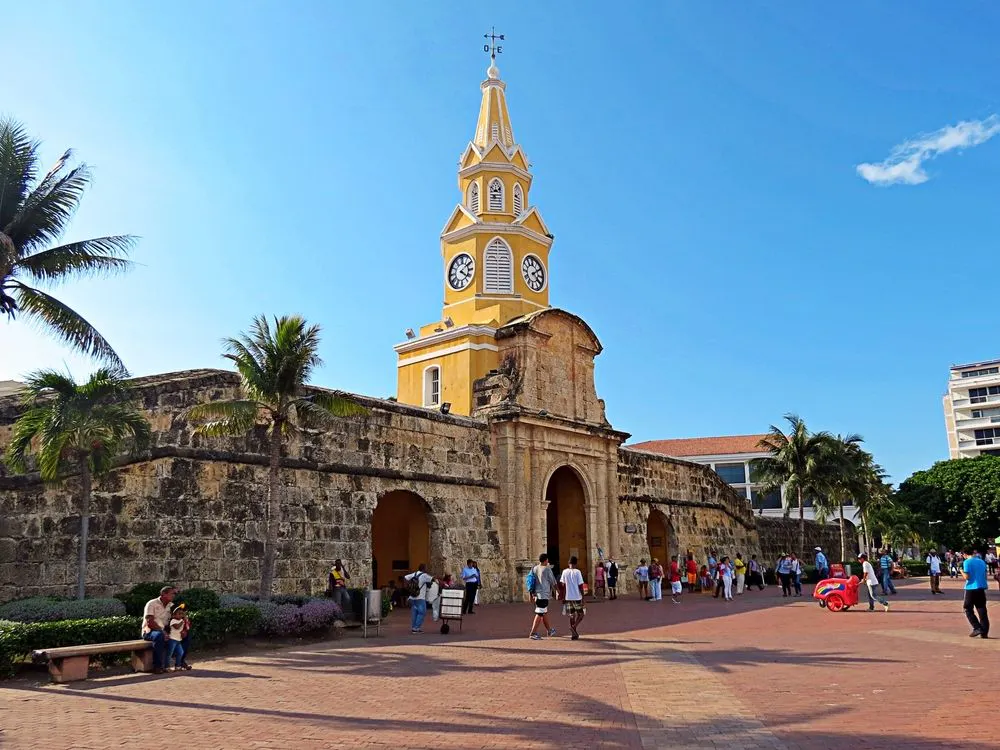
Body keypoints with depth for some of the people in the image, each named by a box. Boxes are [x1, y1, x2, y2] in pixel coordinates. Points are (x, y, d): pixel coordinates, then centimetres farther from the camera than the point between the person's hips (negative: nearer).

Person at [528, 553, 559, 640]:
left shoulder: (534, 569, 8)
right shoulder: (547, 569, -9)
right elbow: (553, 582, -1)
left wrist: (532, 594, 19)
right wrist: (554, 591, 17)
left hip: (536, 595, 7)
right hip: (544, 594, -7)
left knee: (544, 613, 20)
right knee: (539, 614, -6)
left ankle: (549, 630, 34)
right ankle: (533, 633, -9)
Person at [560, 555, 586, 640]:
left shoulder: (565, 572, 2)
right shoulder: (577, 572, -10)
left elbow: (563, 585, 6)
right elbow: (581, 586, -10)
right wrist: (583, 597, -4)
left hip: (568, 597, 4)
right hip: (577, 597, -4)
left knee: (572, 615, 11)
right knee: (581, 614, 12)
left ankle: (574, 634, 9)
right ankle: (574, 627, -10)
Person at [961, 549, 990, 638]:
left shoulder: (967, 562, -9)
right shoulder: (982, 561, 10)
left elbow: (966, 577, -13)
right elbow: (985, 576, 14)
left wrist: (961, 571, 3)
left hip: (971, 588, -6)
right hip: (982, 588, 6)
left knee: (968, 609, 6)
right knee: (982, 611, 8)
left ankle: (977, 628, -6)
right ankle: (984, 632, 7)